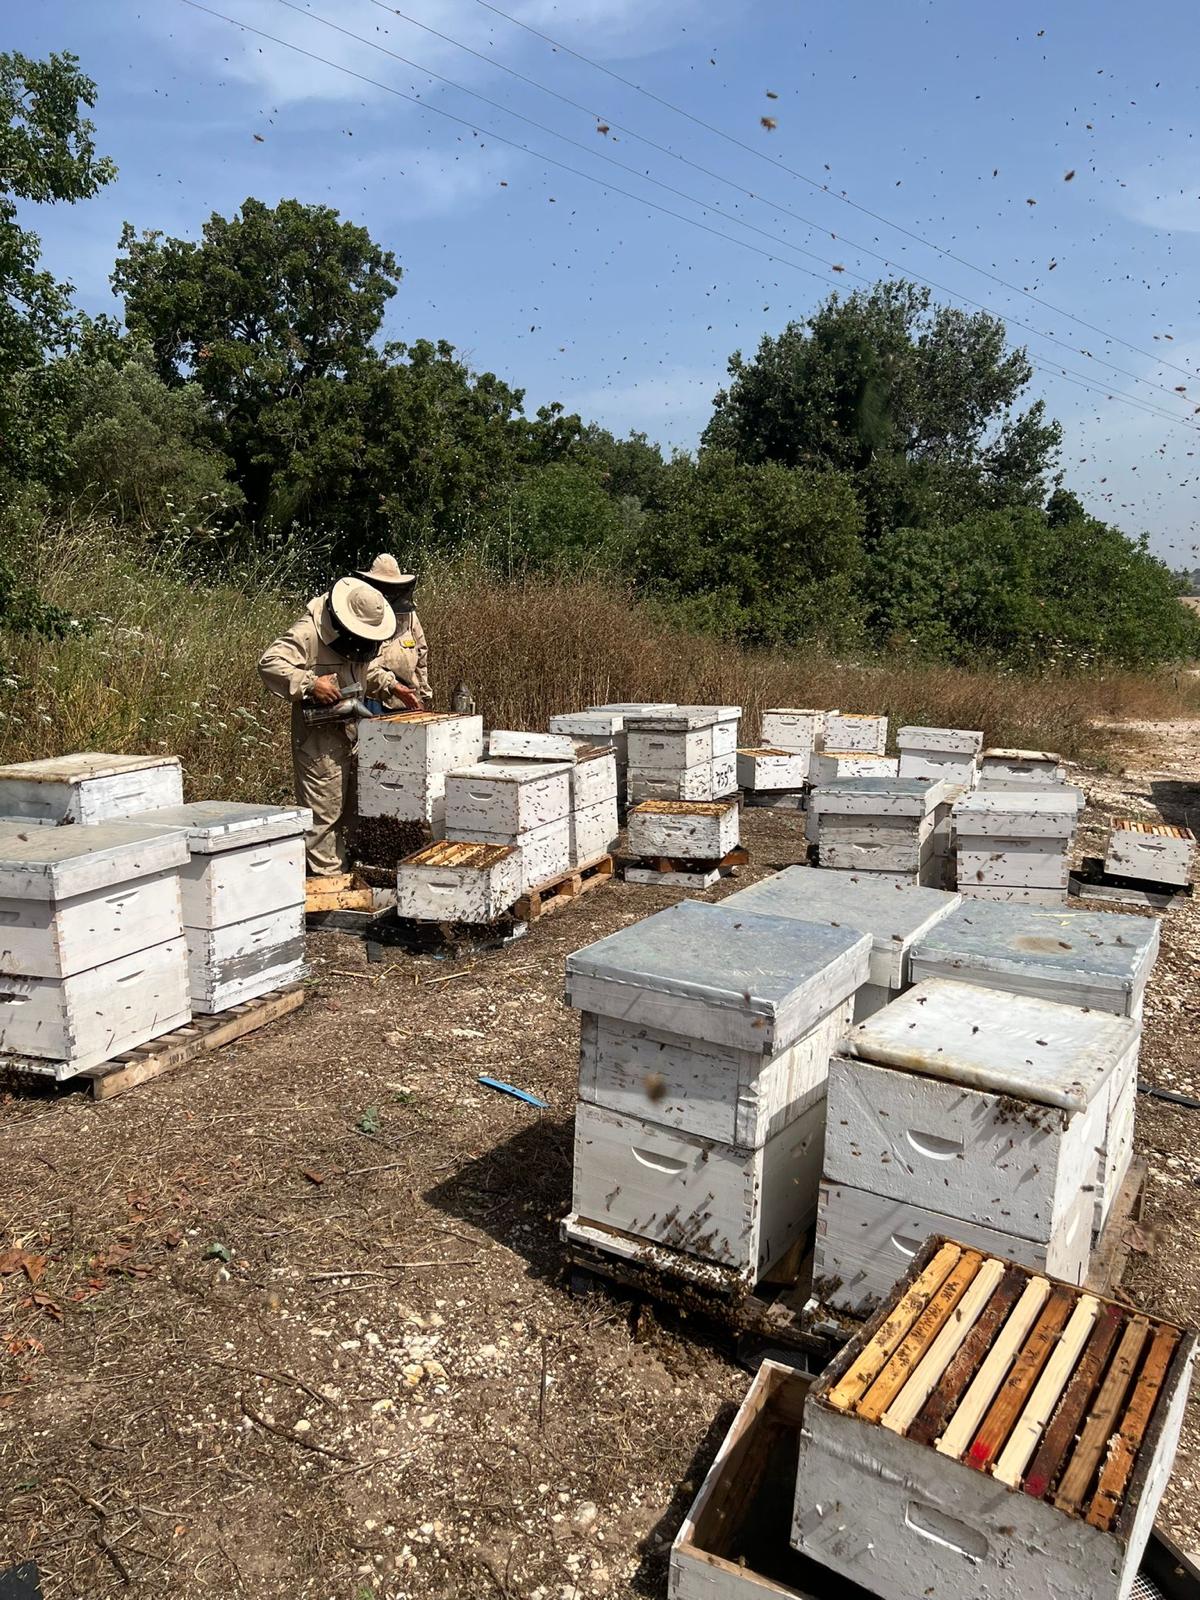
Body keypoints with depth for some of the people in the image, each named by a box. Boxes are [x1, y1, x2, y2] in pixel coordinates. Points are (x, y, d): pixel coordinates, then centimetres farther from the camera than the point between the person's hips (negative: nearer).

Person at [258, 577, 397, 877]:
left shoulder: (363, 635, 6)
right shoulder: (310, 632, -20)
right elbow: (269, 663, -26)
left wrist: (391, 685, 7)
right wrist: (310, 684, -33)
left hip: (352, 732, 8)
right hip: (319, 737, -8)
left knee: (347, 808, 16)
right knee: (324, 810, -4)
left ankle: (340, 871, 28)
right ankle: (325, 877, 5)